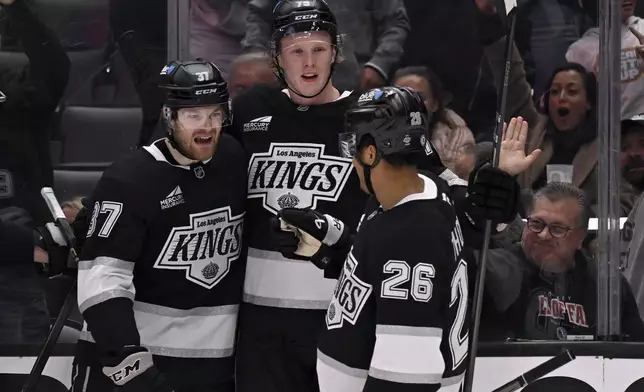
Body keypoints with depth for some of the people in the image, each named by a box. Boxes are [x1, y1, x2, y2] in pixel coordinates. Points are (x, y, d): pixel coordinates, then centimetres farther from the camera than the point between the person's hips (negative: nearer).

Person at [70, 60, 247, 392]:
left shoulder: (236, 161, 3)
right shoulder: (128, 180, -14)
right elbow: (102, 280, -20)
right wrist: (128, 359, -28)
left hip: (213, 360, 5)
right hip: (121, 354, -5)